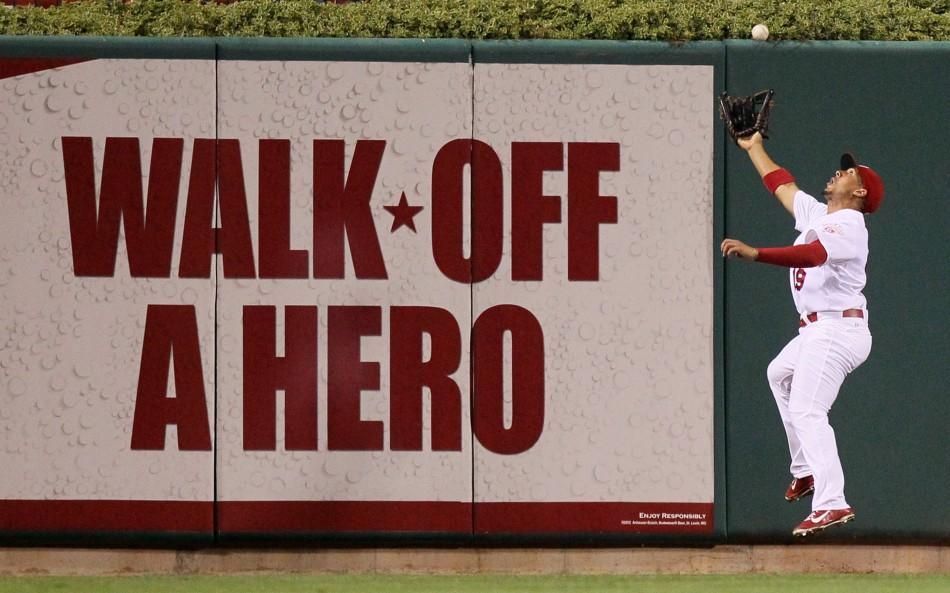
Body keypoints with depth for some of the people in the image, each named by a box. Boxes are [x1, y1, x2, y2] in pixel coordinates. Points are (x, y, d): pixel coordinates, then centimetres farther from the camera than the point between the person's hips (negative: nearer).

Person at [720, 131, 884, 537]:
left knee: (806, 410, -22)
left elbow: (811, 255, -32)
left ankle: (831, 502, -34)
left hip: (837, 330, -11)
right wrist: (754, 149, 38)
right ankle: (805, 471, 34)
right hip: (817, 332, 11)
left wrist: (754, 253, -42)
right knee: (780, 374, 32)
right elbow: (782, 185, 31)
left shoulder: (848, 225, -13)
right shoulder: (817, 214, 16)